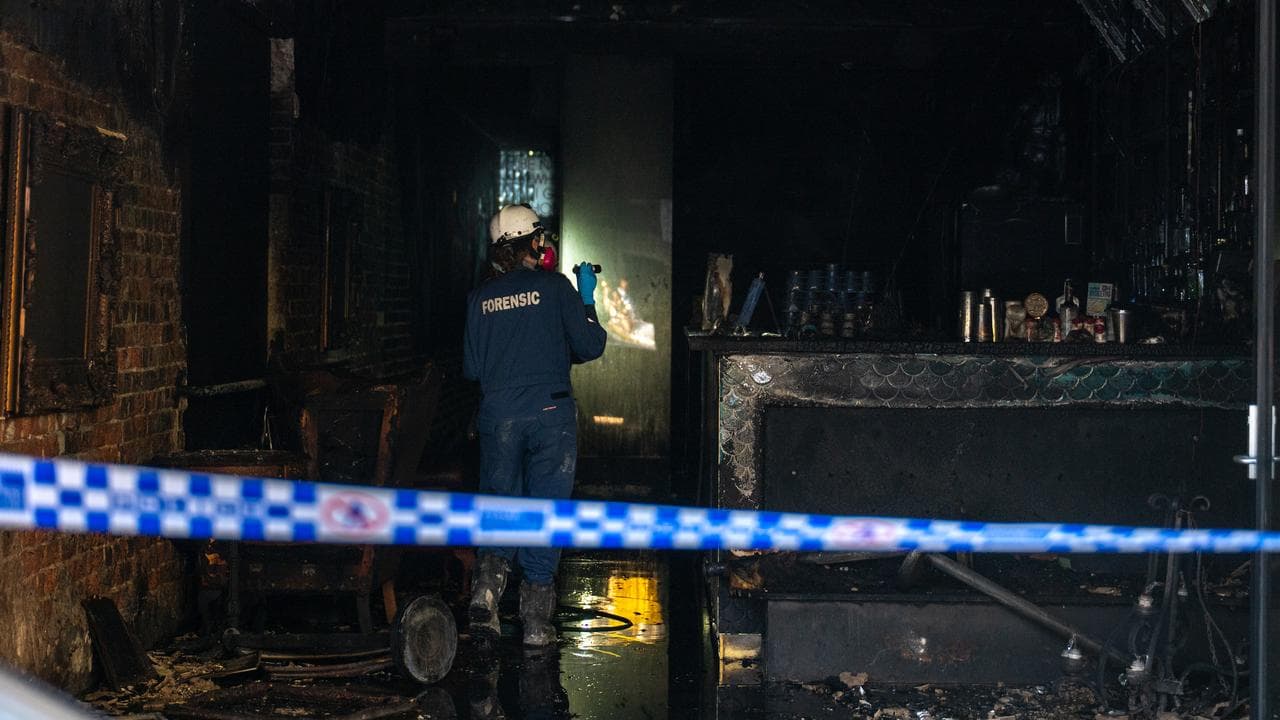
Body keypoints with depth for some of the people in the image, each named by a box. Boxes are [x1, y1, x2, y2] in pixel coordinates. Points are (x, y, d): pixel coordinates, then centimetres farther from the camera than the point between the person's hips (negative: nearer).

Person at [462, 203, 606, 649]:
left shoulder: (481, 297, 5)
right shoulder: (554, 287, -3)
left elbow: (471, 368, 8)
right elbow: (590, 347, -2)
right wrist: (587, 299, 11)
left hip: (498, 415, 2)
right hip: (550, 412, -2)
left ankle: (486, 588, -14)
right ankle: (536, 620, 5)